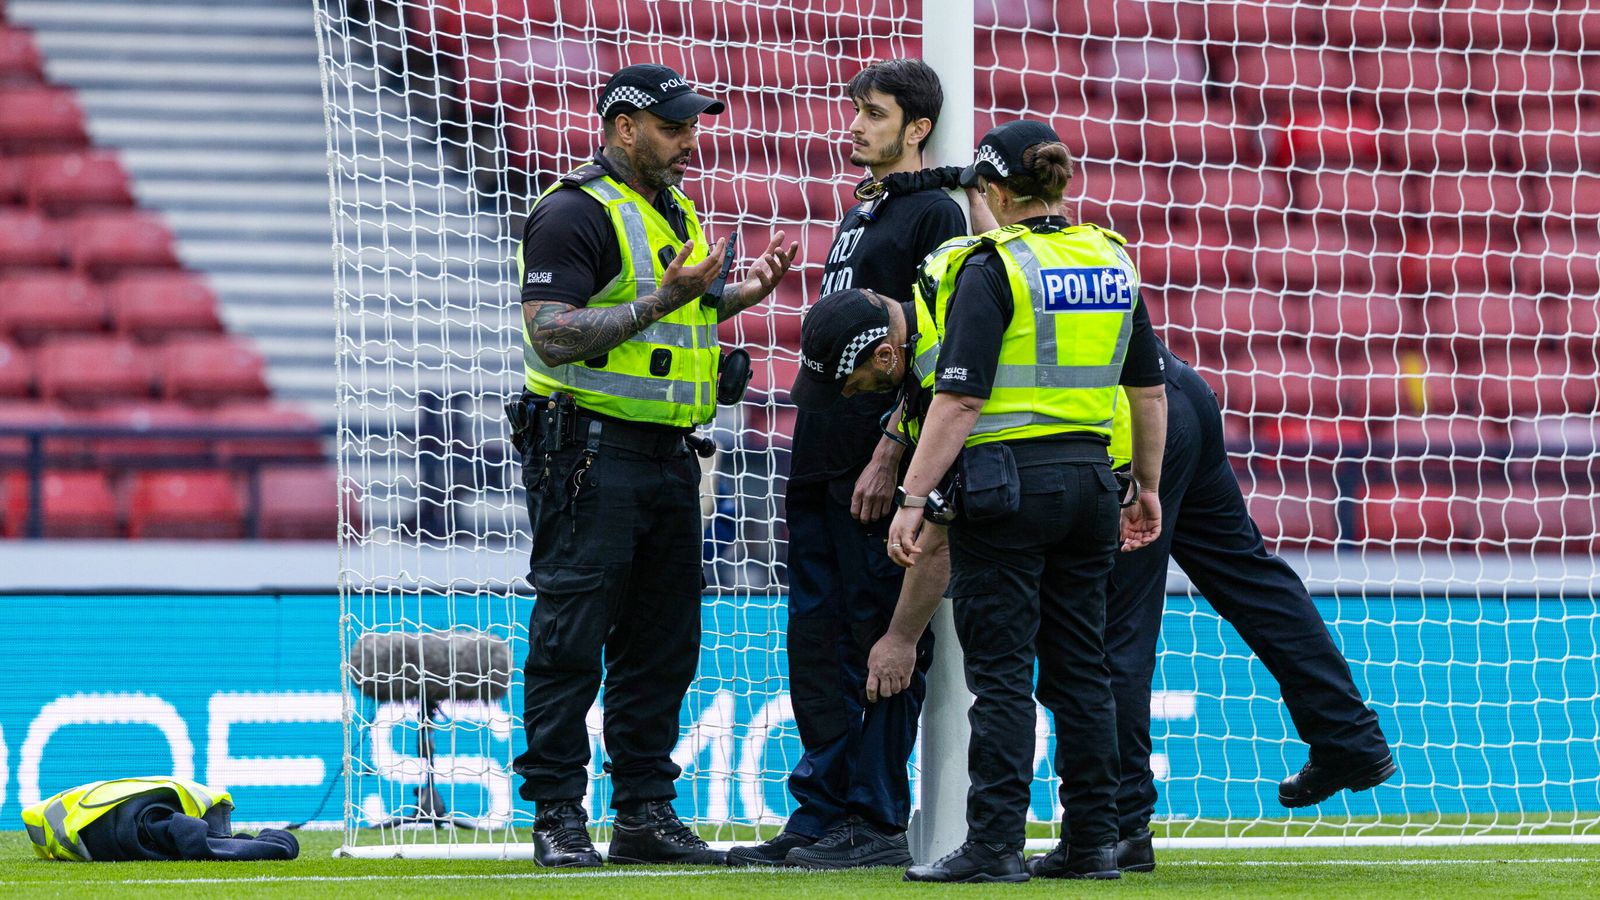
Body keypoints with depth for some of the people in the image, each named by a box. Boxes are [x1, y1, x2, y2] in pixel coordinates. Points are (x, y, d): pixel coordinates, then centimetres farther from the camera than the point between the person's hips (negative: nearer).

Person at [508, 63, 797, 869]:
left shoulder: (675, 212, 18)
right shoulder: (574, 213, -11)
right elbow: (552, 337, -20)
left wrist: (738, 297, 13)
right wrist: (663, 299, -24)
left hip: (668, 457, 9)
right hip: (589, 453, -9)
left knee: (661, 644, 10)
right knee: (570, 642, -6)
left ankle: (645, 813, 16)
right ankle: (557, 818, -3)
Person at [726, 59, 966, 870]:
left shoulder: (933, 216, -7)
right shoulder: (857, 217, 21)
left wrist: (889, 457, -20)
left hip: (881, 468, -9)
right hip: (821, 464, 9)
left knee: (881, 640, -5)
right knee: (817, 643, 9)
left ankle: (878, 823, -3)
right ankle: (820, 813, 13)